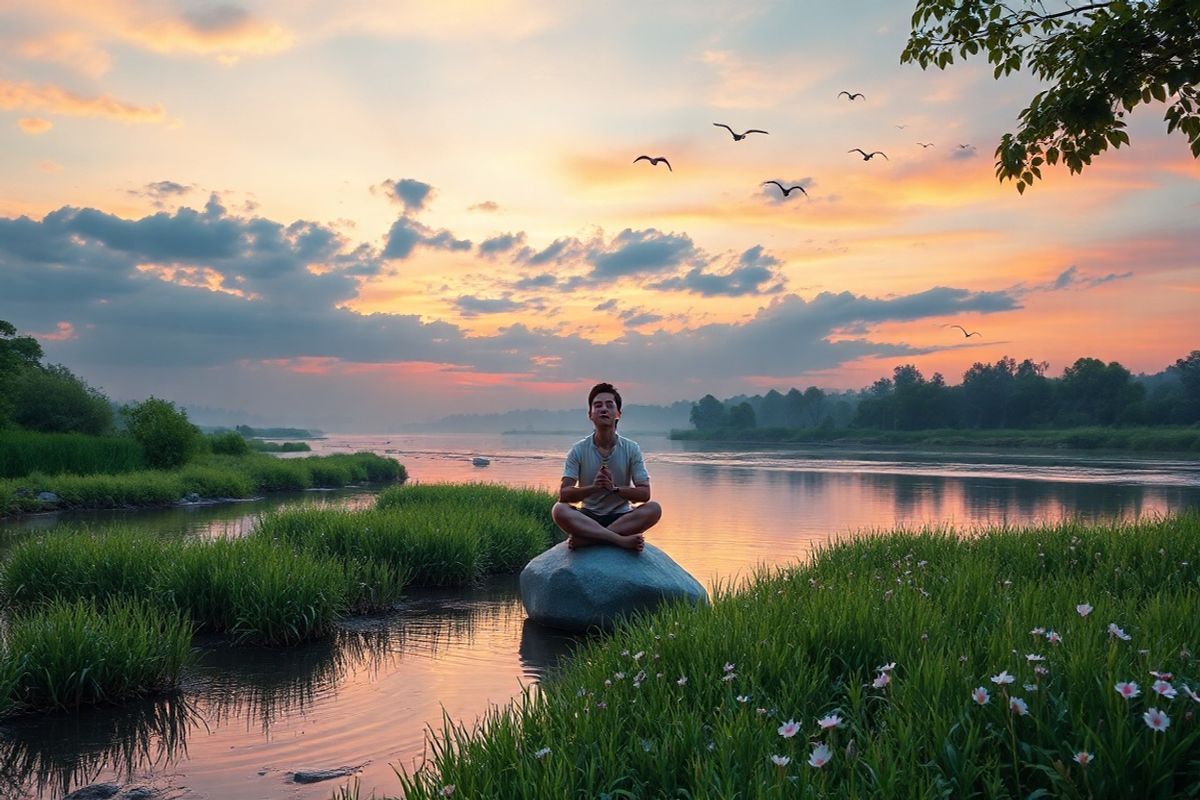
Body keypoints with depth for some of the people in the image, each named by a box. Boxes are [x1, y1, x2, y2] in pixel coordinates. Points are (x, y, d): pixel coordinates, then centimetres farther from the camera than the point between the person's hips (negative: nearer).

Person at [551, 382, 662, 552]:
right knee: (559, 510, -31)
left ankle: (586, 539, -31)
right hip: (588, 517, -1)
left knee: (653, 509, -28)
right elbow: (564, 494, -10)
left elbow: (644, 493, -8)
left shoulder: (631, 449, -2)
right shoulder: (579, 450, -3)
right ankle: (622, 540, -35)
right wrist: (593, 487, -27)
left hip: (621, 517, 1)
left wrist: (615, 488, -24)